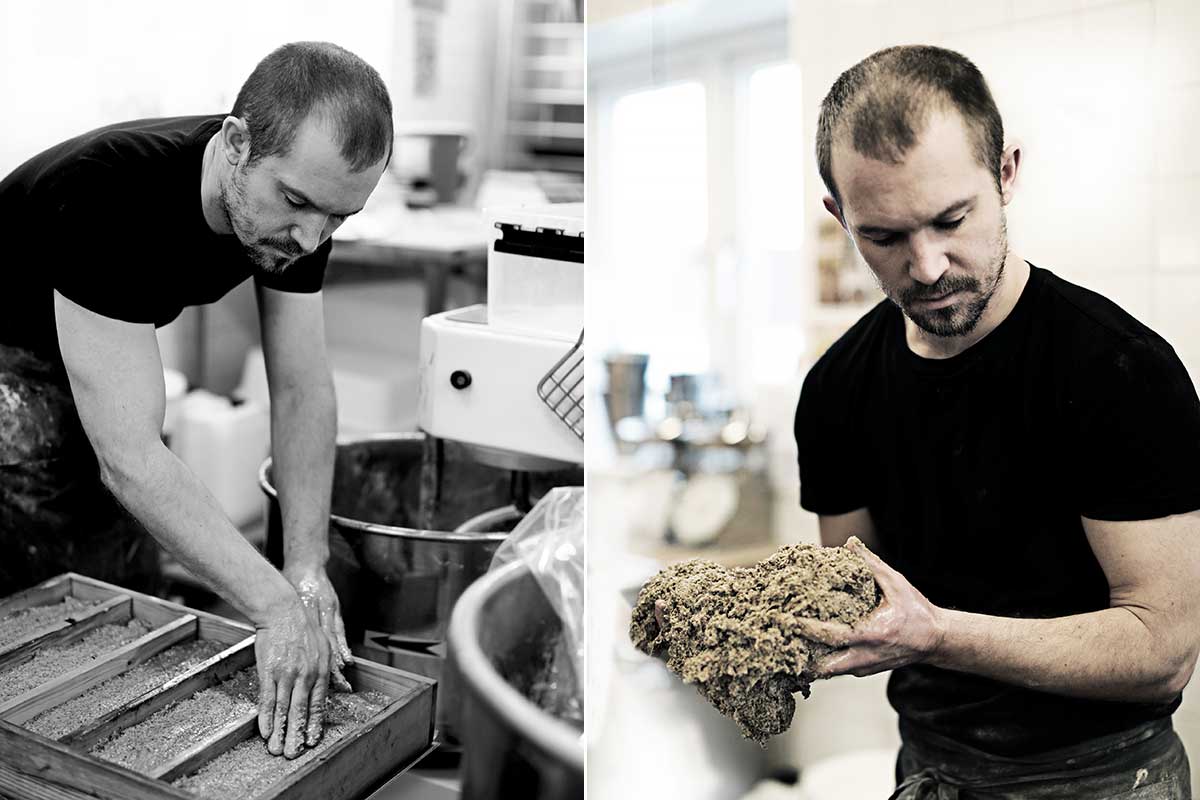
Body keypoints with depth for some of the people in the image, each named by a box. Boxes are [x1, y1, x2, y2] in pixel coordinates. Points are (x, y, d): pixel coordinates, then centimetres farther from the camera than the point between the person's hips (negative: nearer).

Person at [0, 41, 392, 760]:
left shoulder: (296, 195, -19)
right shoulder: (107, 195, -38)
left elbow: (302, 390, -16)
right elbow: (128, 455, -42)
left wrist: (308, 572, -25)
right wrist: (277, 606, -46)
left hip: (110, 355, 6)